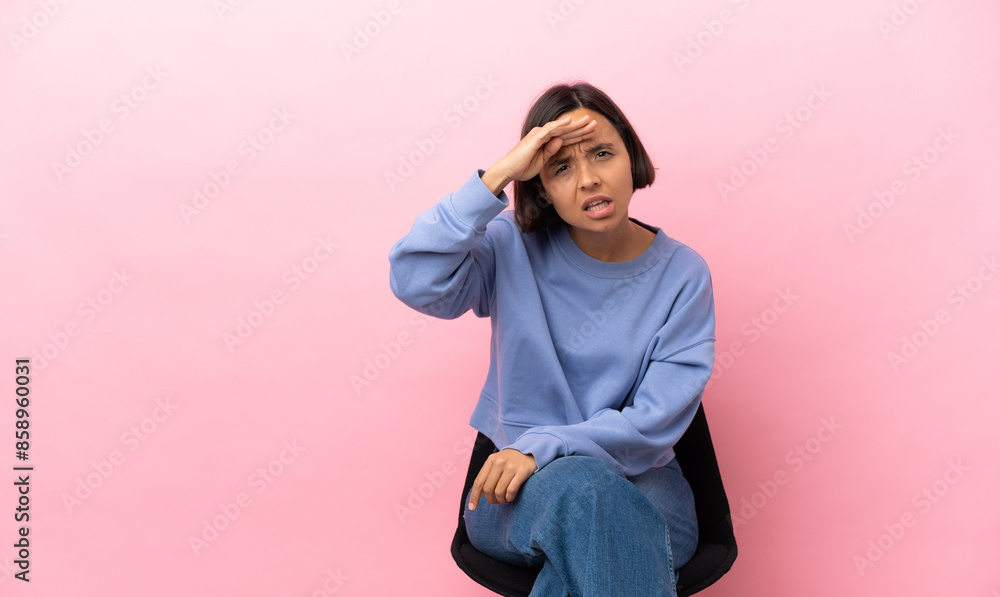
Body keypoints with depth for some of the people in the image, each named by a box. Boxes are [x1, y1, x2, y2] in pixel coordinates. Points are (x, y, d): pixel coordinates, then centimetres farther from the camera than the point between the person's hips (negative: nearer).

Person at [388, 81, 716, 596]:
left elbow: (656, 421, -9)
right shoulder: (514, 248, -2)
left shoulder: (682, 273, -3)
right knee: (581, 485, -35)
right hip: (514, 491, 0)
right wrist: (498, 175, -23)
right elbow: (415, 279, -21)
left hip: (639, 484, 0)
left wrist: (544, 446, -22)